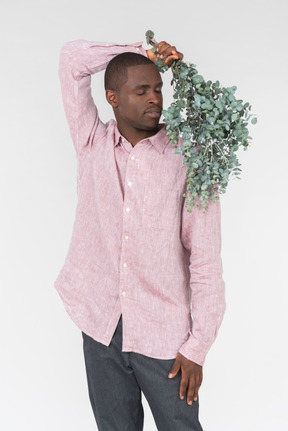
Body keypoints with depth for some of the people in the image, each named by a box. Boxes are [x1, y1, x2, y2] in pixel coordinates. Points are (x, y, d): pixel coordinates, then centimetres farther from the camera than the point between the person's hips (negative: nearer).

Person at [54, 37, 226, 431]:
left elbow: (206, 261, -8)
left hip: (164, 335, -2)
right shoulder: (92, 144, 2)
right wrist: (143, 51, 0)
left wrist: (198, 346, -10)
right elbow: (72, 58, 3)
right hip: (101, 325, 3)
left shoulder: (187, 160, -8)